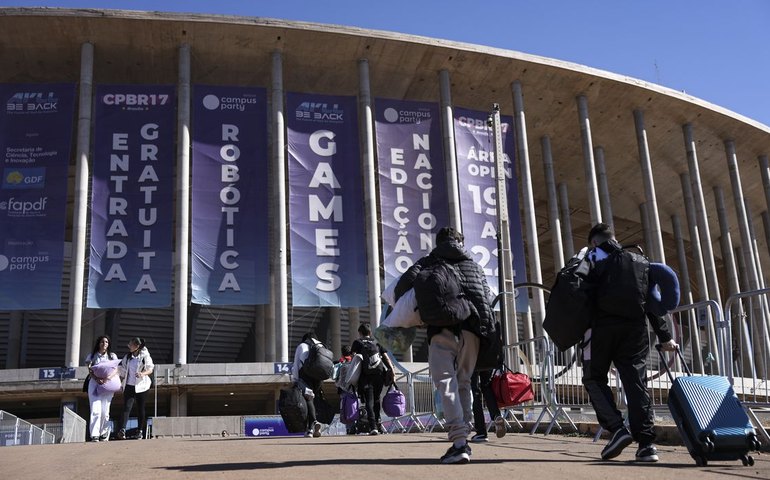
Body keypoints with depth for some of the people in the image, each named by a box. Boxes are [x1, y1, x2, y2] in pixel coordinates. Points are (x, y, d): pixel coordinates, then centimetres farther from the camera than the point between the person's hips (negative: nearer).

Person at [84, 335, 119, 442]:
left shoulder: (112, 356, 12)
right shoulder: (92, 356, 8)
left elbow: (116, 370, 2)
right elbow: (90, 371, 0)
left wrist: (109, 377, -18)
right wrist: (97, 379, -19)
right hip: (94, 383, -2)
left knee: (105, 411, 2)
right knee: (95, 410, -13)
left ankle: (103, 432, 17)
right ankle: (94, 435, -17)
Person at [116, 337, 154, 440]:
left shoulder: (145, 356, -3)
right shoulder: (128, 356, 11)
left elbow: (150, 369, -4)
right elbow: (122, 370, 18)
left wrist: (143, 373, -22)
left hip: (141, 385, -3)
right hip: (129, 385, 3)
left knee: (141, 408, 4)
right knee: (127, 407, -12)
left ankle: (140, 431, 13)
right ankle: (122, 430, -22)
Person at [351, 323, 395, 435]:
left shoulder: (357, 342, 15)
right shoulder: (377, 342, 22)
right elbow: (386, 357, 12)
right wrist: (392, 369, 6)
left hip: (366, 374, -3)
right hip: (379, 372, 3)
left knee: (369, 401, -3)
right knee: (377, 398, 20)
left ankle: (373, 426, -15)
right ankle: (378, 423, 19)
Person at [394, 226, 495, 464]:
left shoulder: (429, 261, 15)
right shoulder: (474, 265, 27)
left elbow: (406, 282, -1)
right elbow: (486, 295, 19)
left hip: (443, 326, -4)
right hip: (473, 327, 4)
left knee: (446, 382, -8)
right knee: (463, 382, 15)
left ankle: (459, 443, -21)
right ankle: (464, 438, 14)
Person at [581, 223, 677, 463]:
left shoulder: (594, 256, 7)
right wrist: (664, 336, 16)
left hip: (604, 325, -4)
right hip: (635, 327, 4)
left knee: (594, 378, 8)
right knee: (636, 382, 3)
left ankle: (617, 428, -9)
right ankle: (646, 443, -4)